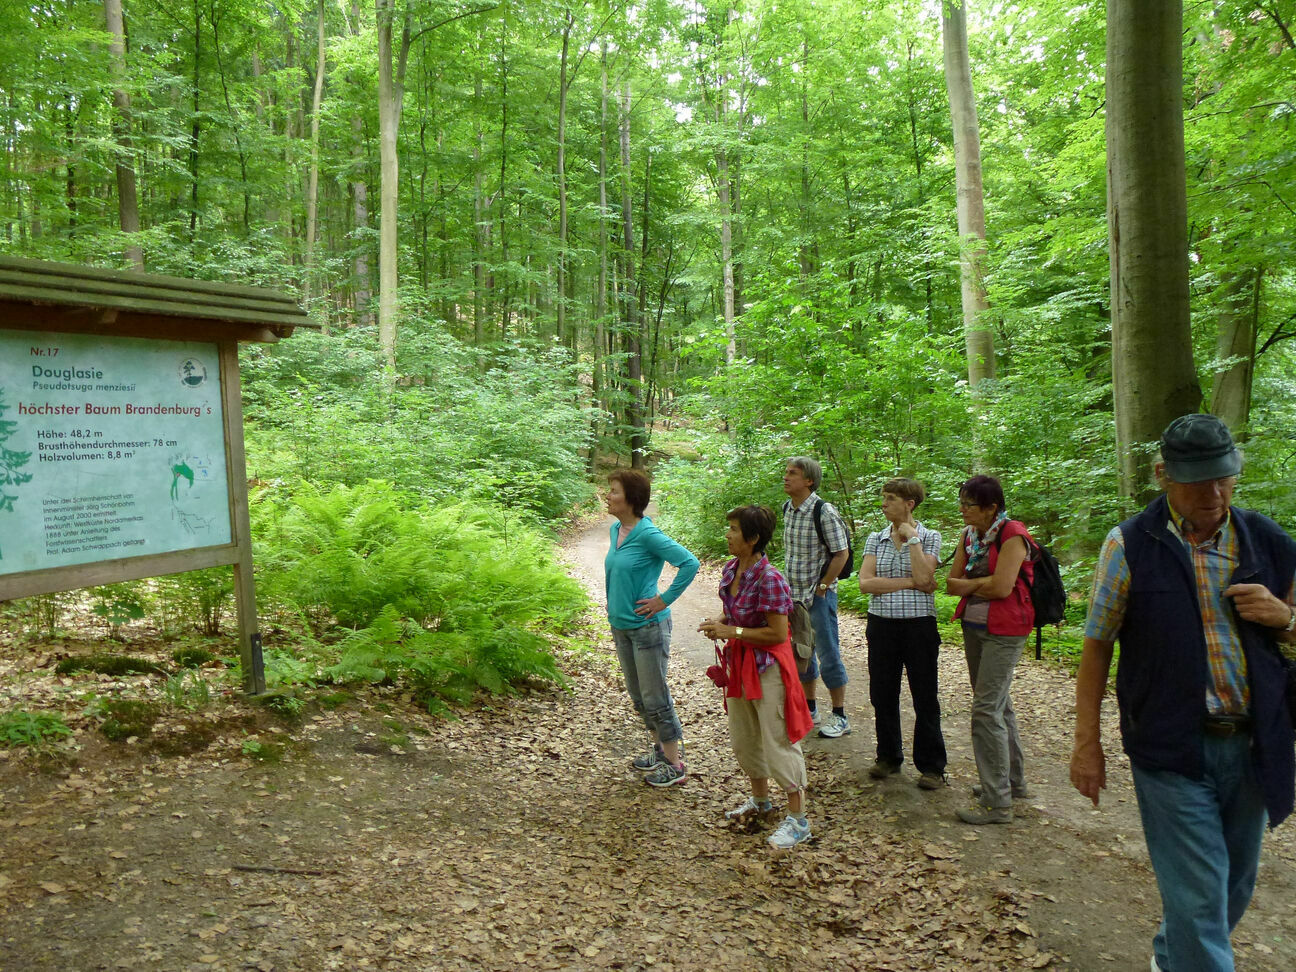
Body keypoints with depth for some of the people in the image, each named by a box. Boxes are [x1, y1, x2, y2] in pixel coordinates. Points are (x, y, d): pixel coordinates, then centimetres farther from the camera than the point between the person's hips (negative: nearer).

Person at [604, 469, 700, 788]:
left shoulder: (648, 535, -20)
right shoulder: (615, 530, 5)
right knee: (638, 696, 19)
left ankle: (674, 765, 14)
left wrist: (664, 600, -21)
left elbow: (689, 563, -25)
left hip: (647, 626, -9)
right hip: (621, 626, 9)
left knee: (655, 698, 1)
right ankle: (660, 748, 36)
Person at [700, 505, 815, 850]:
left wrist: (733, 632, -22)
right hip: (739, 662, 9)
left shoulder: (769, 579, -25)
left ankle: (798, 819, 14)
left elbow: (777, 633, -24)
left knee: (777, 742, 0)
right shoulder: (730, 570, 1)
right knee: (742, 738, 21)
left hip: (767, 666, -9)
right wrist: (720, 622, -4)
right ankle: (760, 798, 43)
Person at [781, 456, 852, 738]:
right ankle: (810, 709, 31)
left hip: (819, 596, -8)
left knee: (828, 655, 1)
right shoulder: (787, 508, 5)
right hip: (794, 594, 8)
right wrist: (790, 584, 12)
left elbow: (841, 553, -16)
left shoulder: (824, 511, -18)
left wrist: (822, 587, -13)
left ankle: (839, 717, 13)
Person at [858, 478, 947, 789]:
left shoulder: (929, 537, -2)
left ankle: (931, 766, 16)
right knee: (883, 694, 10)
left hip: (919, 624, -3)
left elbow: (923, 577, -18)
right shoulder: (875, 539, 6)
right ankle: (888, 757, 28)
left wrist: (912, 538, -13)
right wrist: (910, 582, -13)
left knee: (925, 696, 3)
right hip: (882, 624, 3)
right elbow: (865, 583, -7)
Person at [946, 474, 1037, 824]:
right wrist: (985, 583, -11)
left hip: (1004, 631, -8)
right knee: (999, 704, 18)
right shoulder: (968, 535, 8)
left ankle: (997, 803, -5)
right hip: (973, 627, 8)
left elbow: (1002, 587, -22)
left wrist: (970, 584, -6)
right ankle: (1013, 781, 32)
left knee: (987, 709, -11)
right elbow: (951, 583, 4)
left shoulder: (1013, 535, -14)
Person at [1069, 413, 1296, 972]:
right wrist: (1087, 742, -4)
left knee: (1235, 886, 19)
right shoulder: (1129, 546, -7)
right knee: (1198, 899, -3)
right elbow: (1096, 645, -3)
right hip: (1172, 750, -4)